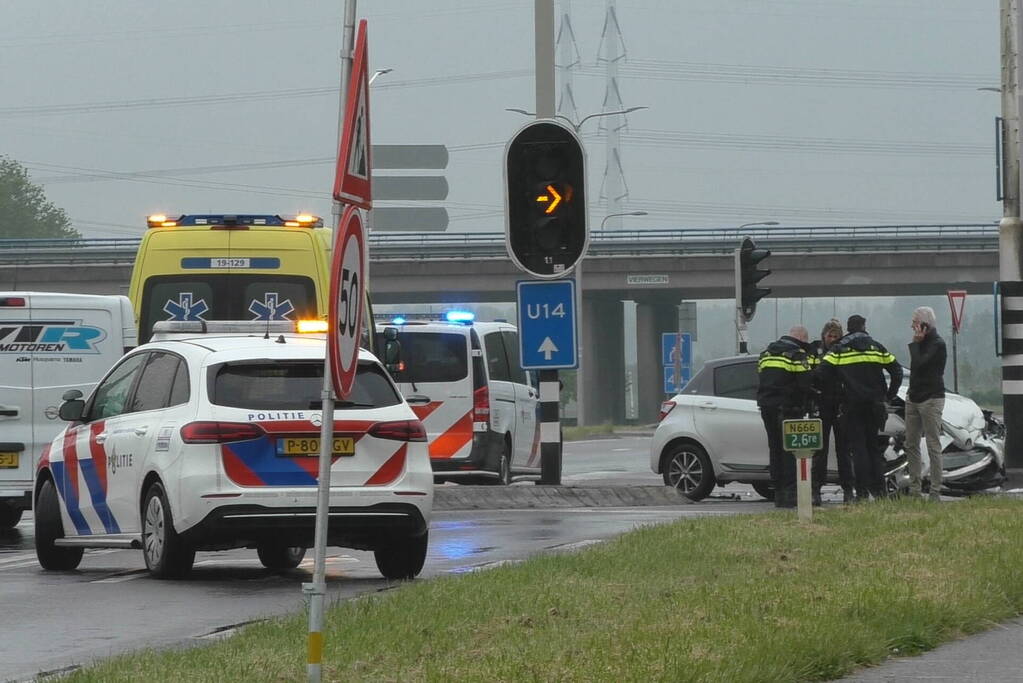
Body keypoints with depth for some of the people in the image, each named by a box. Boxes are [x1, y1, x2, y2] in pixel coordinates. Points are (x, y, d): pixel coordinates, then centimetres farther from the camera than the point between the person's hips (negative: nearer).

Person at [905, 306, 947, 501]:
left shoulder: (938, 344, -11)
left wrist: (916, 342, -11)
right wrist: (911, 391, 14)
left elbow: (919, 364, -22)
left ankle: (935, 492, -7)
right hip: (914, 398, 9)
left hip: (931, 399, -9)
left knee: (933, 446, -7)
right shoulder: (922, 342, 15)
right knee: (911, 445, 7)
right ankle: (914, 490, 10)